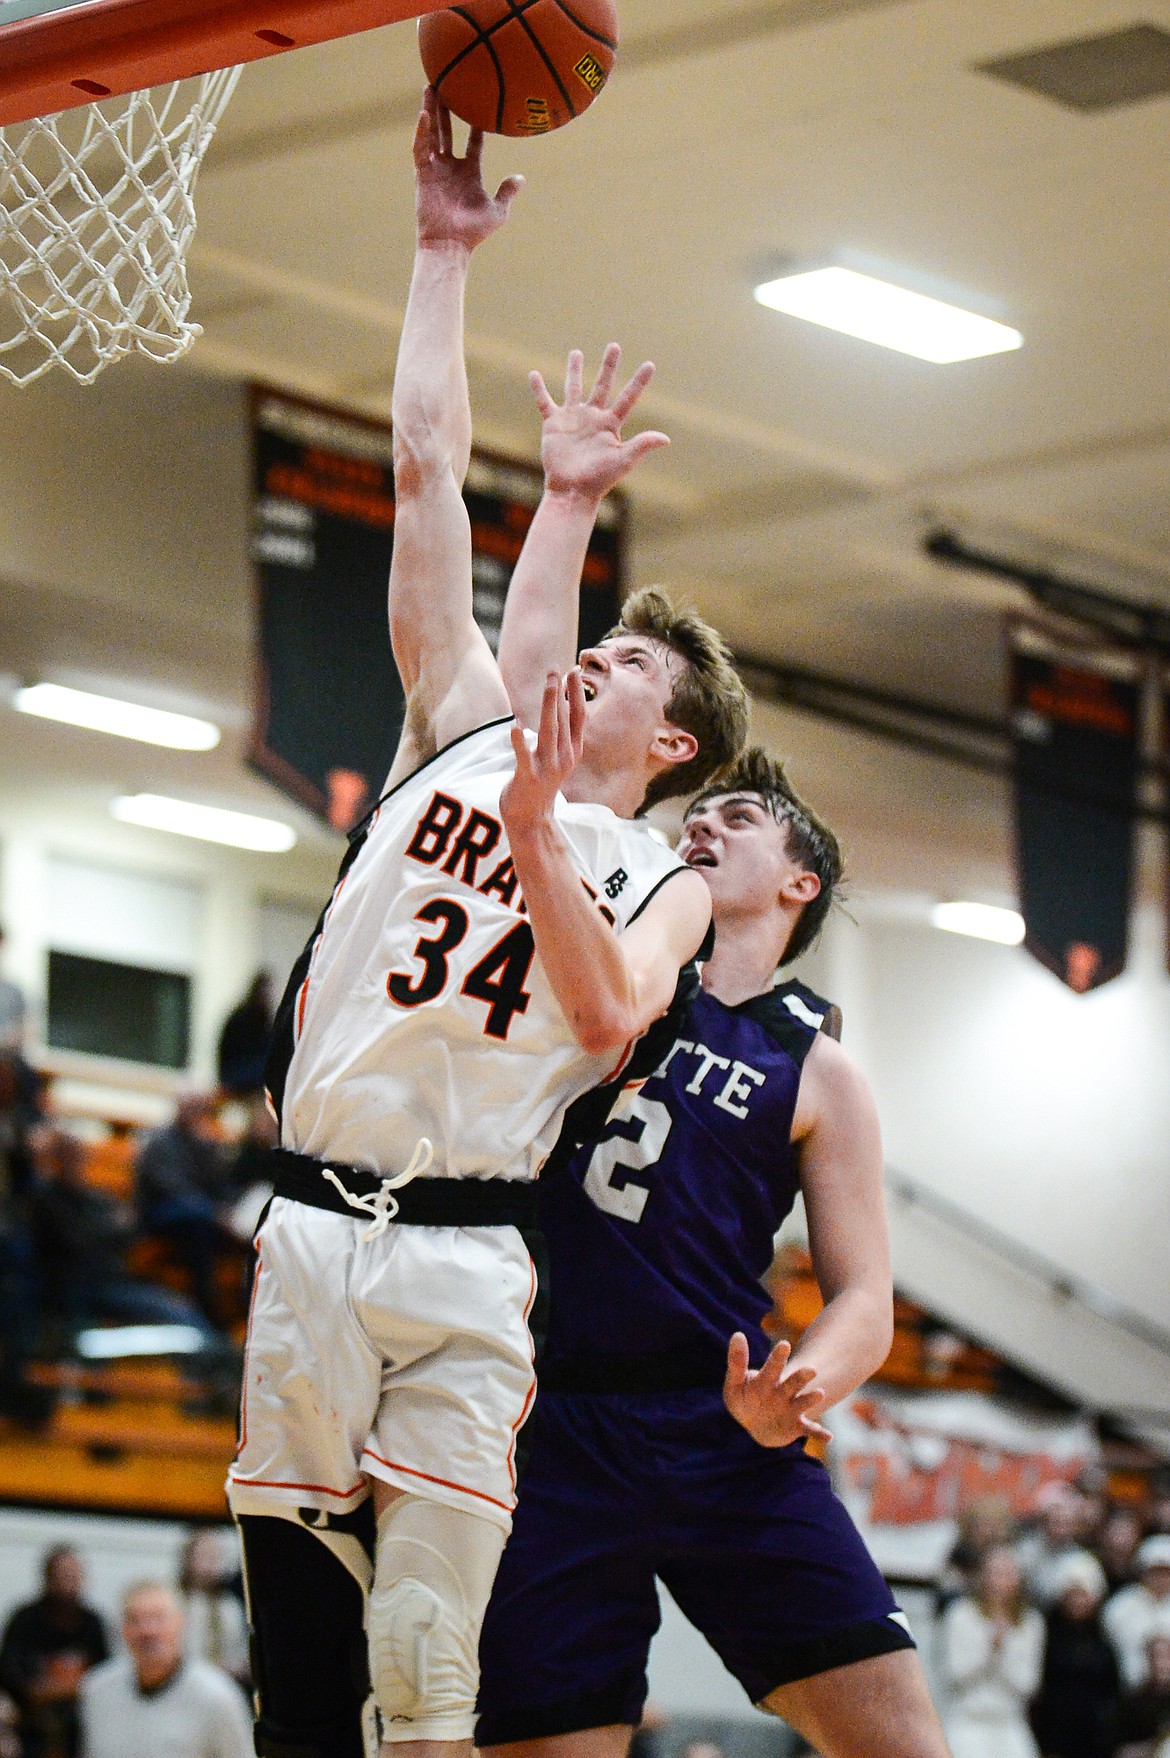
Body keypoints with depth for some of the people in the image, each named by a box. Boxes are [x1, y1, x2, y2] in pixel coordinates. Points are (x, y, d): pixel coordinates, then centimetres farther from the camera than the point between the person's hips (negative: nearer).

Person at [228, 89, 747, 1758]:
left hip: (466, 1258, -2)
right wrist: (445, 253, 12)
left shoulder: (662, 880, 9)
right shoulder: (469, 725, 16)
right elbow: (427, 468, 13)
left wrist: (535, 827, -20)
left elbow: (608, 1012, -13)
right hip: (314, 1224, 2)